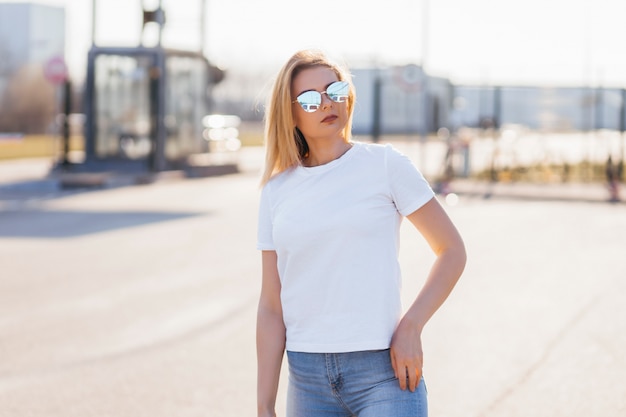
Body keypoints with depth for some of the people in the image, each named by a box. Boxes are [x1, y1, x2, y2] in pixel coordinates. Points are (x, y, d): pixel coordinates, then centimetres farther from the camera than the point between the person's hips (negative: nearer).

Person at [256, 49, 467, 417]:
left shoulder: (385, 164, 1)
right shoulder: (277, 190, 9)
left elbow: (452, 251, 4)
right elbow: (271, 306, 8)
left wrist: (411, 328, -9)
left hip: (383, 371, -3)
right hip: (308, 377, 3)